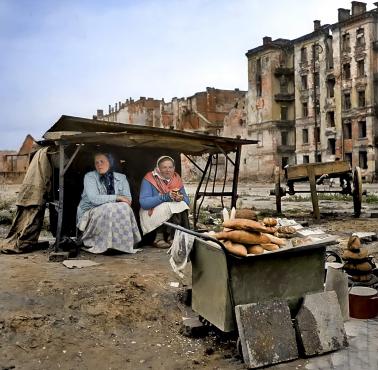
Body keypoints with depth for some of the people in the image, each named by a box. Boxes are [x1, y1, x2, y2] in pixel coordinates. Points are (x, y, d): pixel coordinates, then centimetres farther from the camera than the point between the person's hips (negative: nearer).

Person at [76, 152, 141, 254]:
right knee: (109, 209, -34)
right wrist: (117, 198, -21)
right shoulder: (90, 176, -6)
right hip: (89, 212, -3)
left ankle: (122, 243, -18)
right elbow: (94, 199, -21)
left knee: (124, 208, -27)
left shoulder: (121, 178, 5)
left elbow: (128, 200, -2)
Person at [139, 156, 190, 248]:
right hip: (151, 215, -4)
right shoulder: (149, 179, -8)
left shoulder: (177, 179, 7)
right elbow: (143, 202, -19)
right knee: (171, 207, -29)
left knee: (181, 204, -24)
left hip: (173, 215, 5)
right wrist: (165, 197, -29)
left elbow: (187, 200, 5)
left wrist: (181, 198, -20)